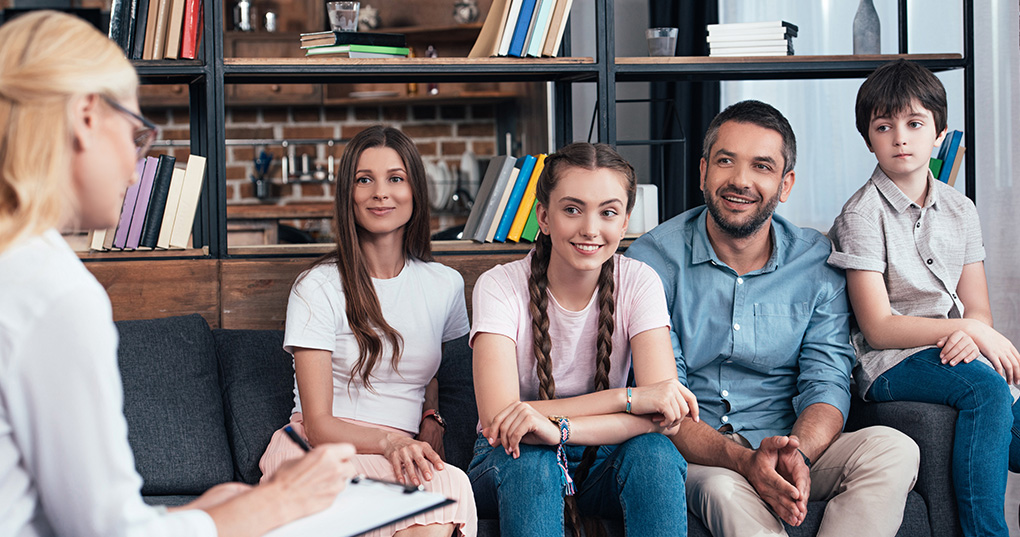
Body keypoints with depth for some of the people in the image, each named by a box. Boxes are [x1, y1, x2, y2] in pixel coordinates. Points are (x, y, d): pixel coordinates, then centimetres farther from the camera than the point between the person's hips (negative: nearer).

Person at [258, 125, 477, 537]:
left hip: (401, 455, 4)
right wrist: (389, 441, -26)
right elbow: (318, 424, -6)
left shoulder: (446, 286, 13)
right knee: (448, 485, -35)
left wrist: (430, 427, 4)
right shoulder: (318, 287, 0)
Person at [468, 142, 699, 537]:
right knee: (530, 460, -36)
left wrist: (558, 427, -38)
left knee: (654, 452, -31)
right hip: (511, 464, -2)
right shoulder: (500, 287, -15)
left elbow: (665, 418, -22)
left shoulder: (638, 283, -10)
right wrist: (630, 398, -31)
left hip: (602, 461, 2)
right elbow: (497, 420, -27)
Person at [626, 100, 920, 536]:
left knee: (894, 450, -24)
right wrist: (743, 461, -30)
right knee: (724, 488, -38)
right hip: (695, 451, -4)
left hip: (791, 442, 4)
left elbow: (826, 384, -2)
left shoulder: (817, 262, 4)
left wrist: (797, 455, -26)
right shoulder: (653, 260, -6)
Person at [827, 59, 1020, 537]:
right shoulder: (862, 216, -5)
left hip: (953, 352, 5)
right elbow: (878, 328, -11)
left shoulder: (960, 210, 13)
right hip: (890, 363, -5)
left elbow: (977, 308, 10)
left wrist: (970, 337, -15)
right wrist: (969, 327, -15)